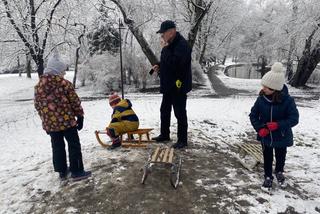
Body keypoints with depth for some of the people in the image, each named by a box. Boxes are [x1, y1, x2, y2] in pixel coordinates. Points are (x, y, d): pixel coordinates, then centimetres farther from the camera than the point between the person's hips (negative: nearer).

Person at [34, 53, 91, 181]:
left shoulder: (38, 86, 5)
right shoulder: (64, 83, -12)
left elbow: (37, 105, 11)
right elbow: (75, 102, -9)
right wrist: (80, 116, 2)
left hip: (50, 123, 6)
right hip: (67, 121, -5)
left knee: (57, 147, 15)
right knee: (74, 146, 6)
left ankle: (62, 172, 25)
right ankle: (77, 172, 11)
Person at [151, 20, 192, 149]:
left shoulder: (182, 44, -18)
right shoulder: (170, 44, 13)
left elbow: (175, 62, -31)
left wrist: (165, 48, -24)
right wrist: (159, 66, 4)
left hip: (178, 86, -10)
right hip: (168, 85, 10)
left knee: (180, 113, -2)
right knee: (164, 110, 18)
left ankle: (182, 140, 10)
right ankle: (164, 135, 32)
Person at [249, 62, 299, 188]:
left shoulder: (287, 100, -22)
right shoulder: (261, 99, -15)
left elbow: (294, 119, -19)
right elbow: (253, 115, -6)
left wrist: (278, 125, -32)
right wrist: (259, 128, -20)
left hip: (282, 136, -1)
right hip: (266, 136, 1)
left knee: (280, 156, 23)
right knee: (267, 157, 16)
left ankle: (279, 172, 54)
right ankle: (268, 177, 40)